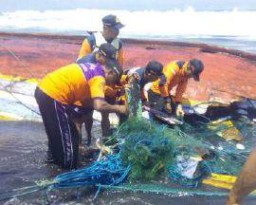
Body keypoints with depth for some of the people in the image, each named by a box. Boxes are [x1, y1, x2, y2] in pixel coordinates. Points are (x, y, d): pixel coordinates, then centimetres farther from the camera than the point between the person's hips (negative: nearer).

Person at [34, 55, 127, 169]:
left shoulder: (92, 68, 17)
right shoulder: (98, 77, -10)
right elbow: (99, 105, -24)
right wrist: (118, 108, -9)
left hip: (44, 89, 10)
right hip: (52, 97, -10)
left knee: (57, 134, 27)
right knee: (68, 138, 3)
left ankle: (57, 162, 43)